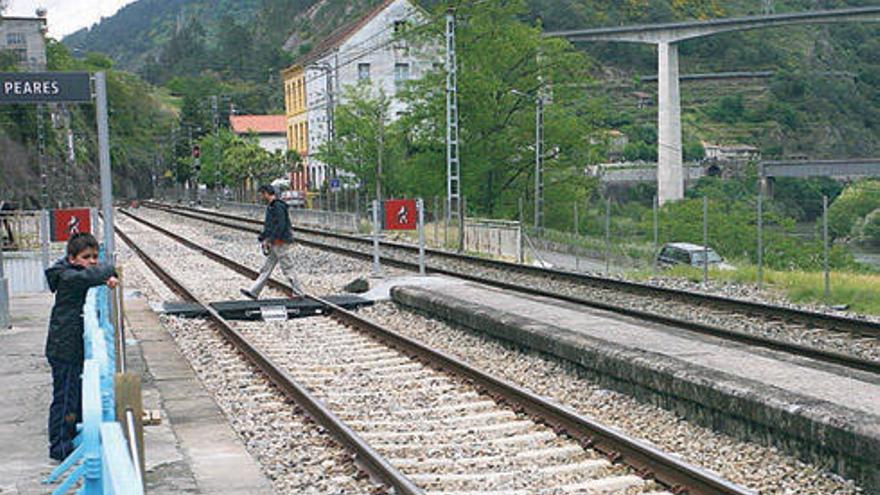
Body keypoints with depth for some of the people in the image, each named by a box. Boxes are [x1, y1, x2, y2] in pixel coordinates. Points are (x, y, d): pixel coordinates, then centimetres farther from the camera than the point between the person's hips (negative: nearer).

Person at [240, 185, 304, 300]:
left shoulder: (278, 206, -16)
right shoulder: (270, 207, 15)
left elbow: (280, 226, -23)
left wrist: (269, 240, -21)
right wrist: (262, 238, 16)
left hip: (282, 243, -10)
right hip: (275, 244, 10)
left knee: (288, 269, -3)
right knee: (266, 268, 9)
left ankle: (298, 293, 5)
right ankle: (254, 292, 11)